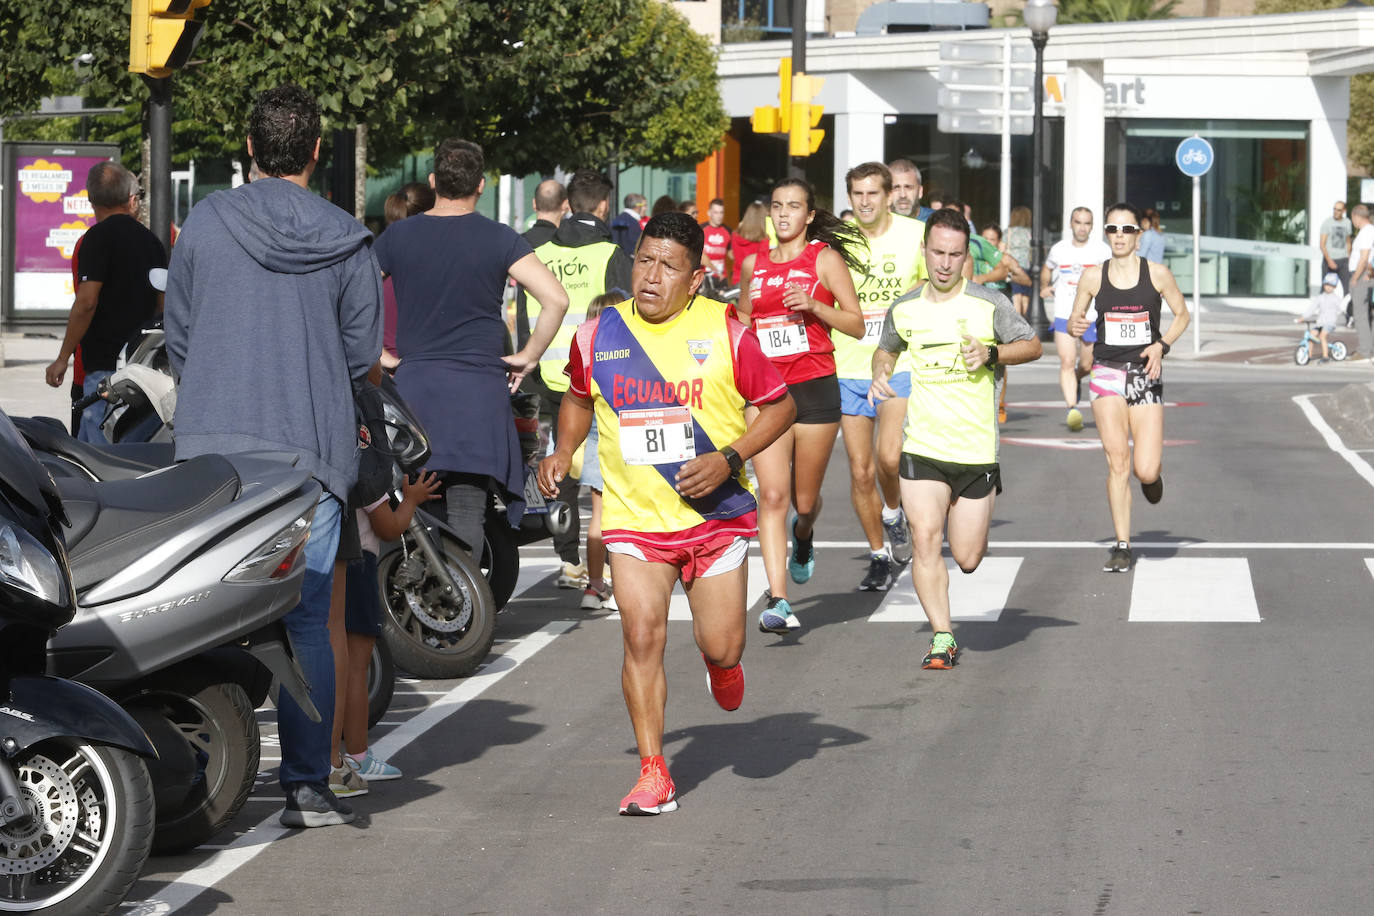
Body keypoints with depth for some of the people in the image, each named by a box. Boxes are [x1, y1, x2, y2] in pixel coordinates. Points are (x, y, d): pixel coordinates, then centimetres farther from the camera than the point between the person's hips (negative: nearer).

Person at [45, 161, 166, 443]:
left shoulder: (99, 237, -9)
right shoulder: (151, 240, 13)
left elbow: (86, 302, -16)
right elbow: (163, 305, 18)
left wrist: (63, 358, -10)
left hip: (104, 364, -7)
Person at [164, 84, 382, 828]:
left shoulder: (205, 223, 1)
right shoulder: (346, 241, 0)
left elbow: (175, 333, 7)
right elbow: (363, 352, 5)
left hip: (213, 441, 0)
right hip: (311, 446, 0)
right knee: (308, 618, 4)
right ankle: (307, 784, 3)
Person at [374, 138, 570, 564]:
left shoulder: (398, 235, 4)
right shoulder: (498, 239, -2)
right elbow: (555, 298, -11)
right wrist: (527, 357, 0)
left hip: (413, 386, 2)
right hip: (478, 392, -2)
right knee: (466, 514, -3)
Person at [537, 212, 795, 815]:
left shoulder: (724, 332, -7)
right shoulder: (598, 335, 0)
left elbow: (778, 405, 0)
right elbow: (579, 398, 19)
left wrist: (728, 459, -13)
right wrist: (563, 453, 2)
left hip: (715, 514, -1)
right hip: (634, 517, 1)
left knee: (722, 647, 1)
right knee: (642, 635, -11)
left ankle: (719, 663, 41)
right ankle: (653, 776, -3)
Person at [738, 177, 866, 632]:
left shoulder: (825, 258, 0)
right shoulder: (753, 265, 11)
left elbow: (856, 325, -3)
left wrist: (813, 305, -16)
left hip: (815, 389, -2)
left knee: (805, 500, 9)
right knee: (772, 495, -12)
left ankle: (803, 539, 46)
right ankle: (777, 599, -17)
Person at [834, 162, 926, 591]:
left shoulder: (915, 235, -2)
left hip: (900, 365, -1)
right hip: (848, 368, 2)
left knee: (890, 457, -19)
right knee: (860, 471, 3)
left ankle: (893, 513, 13)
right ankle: (879, 556, 20)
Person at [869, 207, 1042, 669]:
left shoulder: (989, 304, -5)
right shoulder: (904, 310, 4)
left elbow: (1032, 345, 4)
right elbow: (886, 349, 23)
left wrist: (992, 354, -14)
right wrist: (880, 374, 1)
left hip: (977, 448, -1)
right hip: (922, 447, 1)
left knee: (968, 559, 4)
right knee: (924, 540, -15)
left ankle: (965, 512, 40)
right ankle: (942, 638, -7)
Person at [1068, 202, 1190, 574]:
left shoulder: (1157, 274, -1)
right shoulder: (1093, 276, 2)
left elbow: (1182, 315, 9)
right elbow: (1074, 319, 10)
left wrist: (1161, 345, -7)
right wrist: (1075, 326, -14)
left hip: (1145, 374, -1)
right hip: (1107, 373, 1)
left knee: (1145, 471, -8)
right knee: (1117, 462, -8)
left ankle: (1152, 473, 31)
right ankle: (1122, 546, 1)